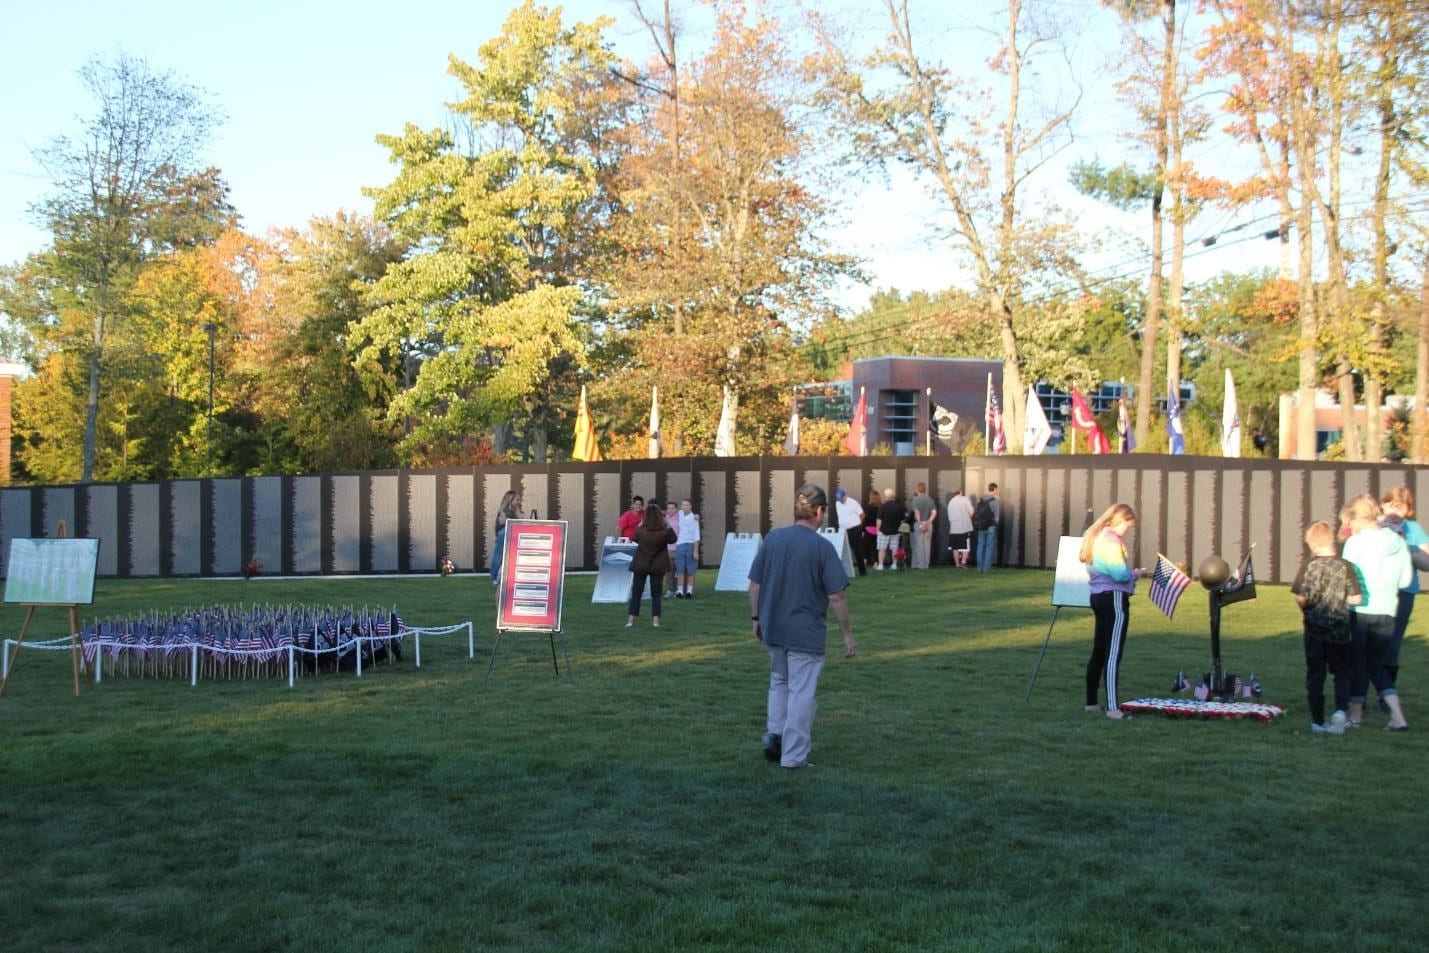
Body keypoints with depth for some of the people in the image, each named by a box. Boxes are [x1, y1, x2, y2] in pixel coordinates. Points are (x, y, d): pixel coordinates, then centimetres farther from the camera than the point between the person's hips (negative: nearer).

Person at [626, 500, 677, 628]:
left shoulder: (640, 531, -14)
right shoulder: (664, 532, -16)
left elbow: (634, 539, 7)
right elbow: (673, 539, 5)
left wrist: (641, 524, 11)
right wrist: (667, 524, 5)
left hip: (640, 565, 0)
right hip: (658, 566, 0)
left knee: (636, 592, 8)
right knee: (656, 594, 9)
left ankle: (631, 619, 5)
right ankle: (655, 620, 1)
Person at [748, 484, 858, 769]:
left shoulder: (772, 539, -1)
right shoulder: (822, 547, -14)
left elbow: (754, 585, 4)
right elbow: (836, 597, -13)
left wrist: (756, 618, 15)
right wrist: (847, 634, -4)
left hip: (773, 628, 5)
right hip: (806, 633, -4)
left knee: (779, 681, 25)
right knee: (801, 691, 6)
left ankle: (774, 734, 18)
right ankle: (793, 756, 11)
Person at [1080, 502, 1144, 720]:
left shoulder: (1095, 536, 16)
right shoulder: (1111, 540, -15)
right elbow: (1120, 574, -21)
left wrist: (1130, 574, 13)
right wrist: (1135, 574, -1)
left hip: (1098, 595, 10)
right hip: (1114, 597, -10)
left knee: (1099, 652, 15)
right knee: (1113, 654, -11)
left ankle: (1091, 702, 20)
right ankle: (1112, 708, -13)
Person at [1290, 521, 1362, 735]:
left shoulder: (1308, 565, -7)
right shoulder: (1345, 566, -6)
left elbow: (1300, 597, -12)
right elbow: (1355, 599, -8)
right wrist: (1338, 599, 12)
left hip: (1314, 627, 0)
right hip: (1339, 628, 0)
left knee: (1315, 675, 10)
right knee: (1341, 672, 14)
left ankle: (1318, 721, 13)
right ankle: (1340, 710, -8)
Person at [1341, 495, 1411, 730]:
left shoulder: (1356, 542, -10)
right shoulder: (1398, 543, 4)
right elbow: (1405, 580, 7)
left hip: (1358, 611, -4)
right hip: (1386, 613, 5)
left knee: (1356, 664, 9)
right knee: (1376, 665, 16)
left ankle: (1355, 714, 18)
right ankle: (1397, 715, 4)